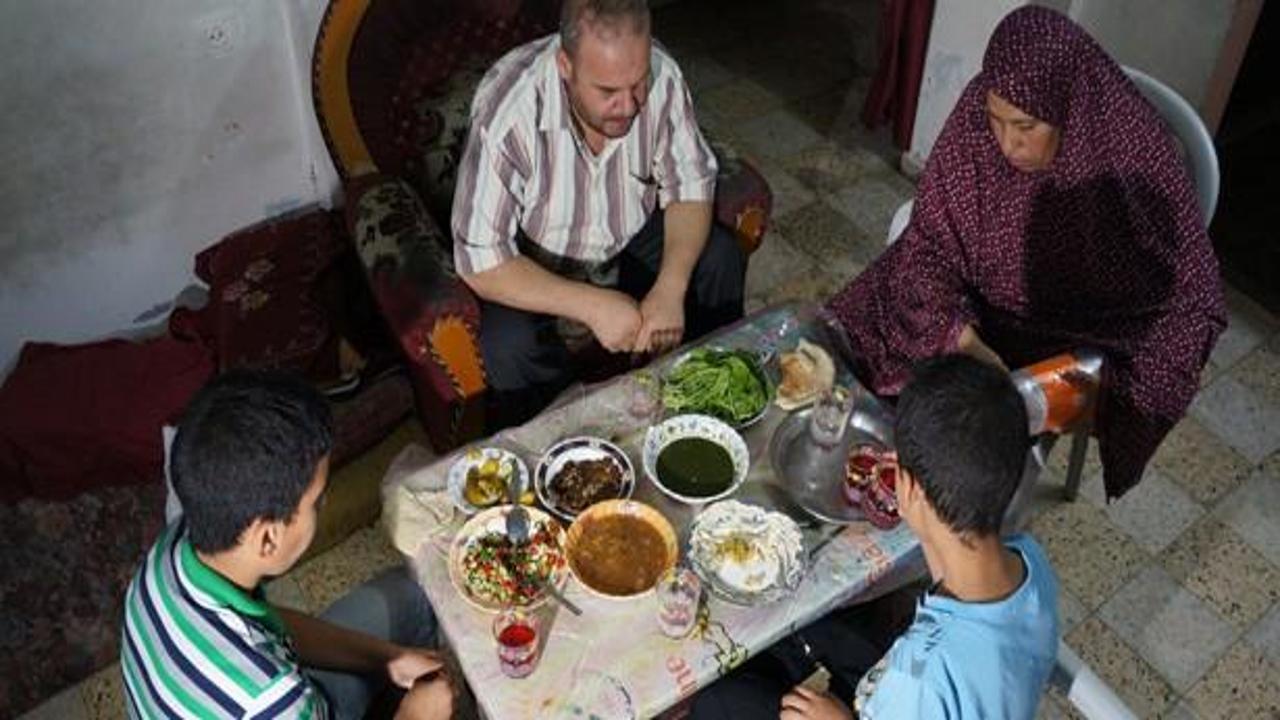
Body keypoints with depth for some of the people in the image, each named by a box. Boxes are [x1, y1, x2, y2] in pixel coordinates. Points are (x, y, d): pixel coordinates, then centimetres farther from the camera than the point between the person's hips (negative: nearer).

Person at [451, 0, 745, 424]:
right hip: (534, 264, -4)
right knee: (509, 346, -30)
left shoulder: (661, 76, -23)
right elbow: (481, 261, -31)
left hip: (629, 238, 4)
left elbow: (690, 186, -12)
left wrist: (670, 288, -28)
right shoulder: (508, 111, -34)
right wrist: (593, 306, -38)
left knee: (721, 260, -15)